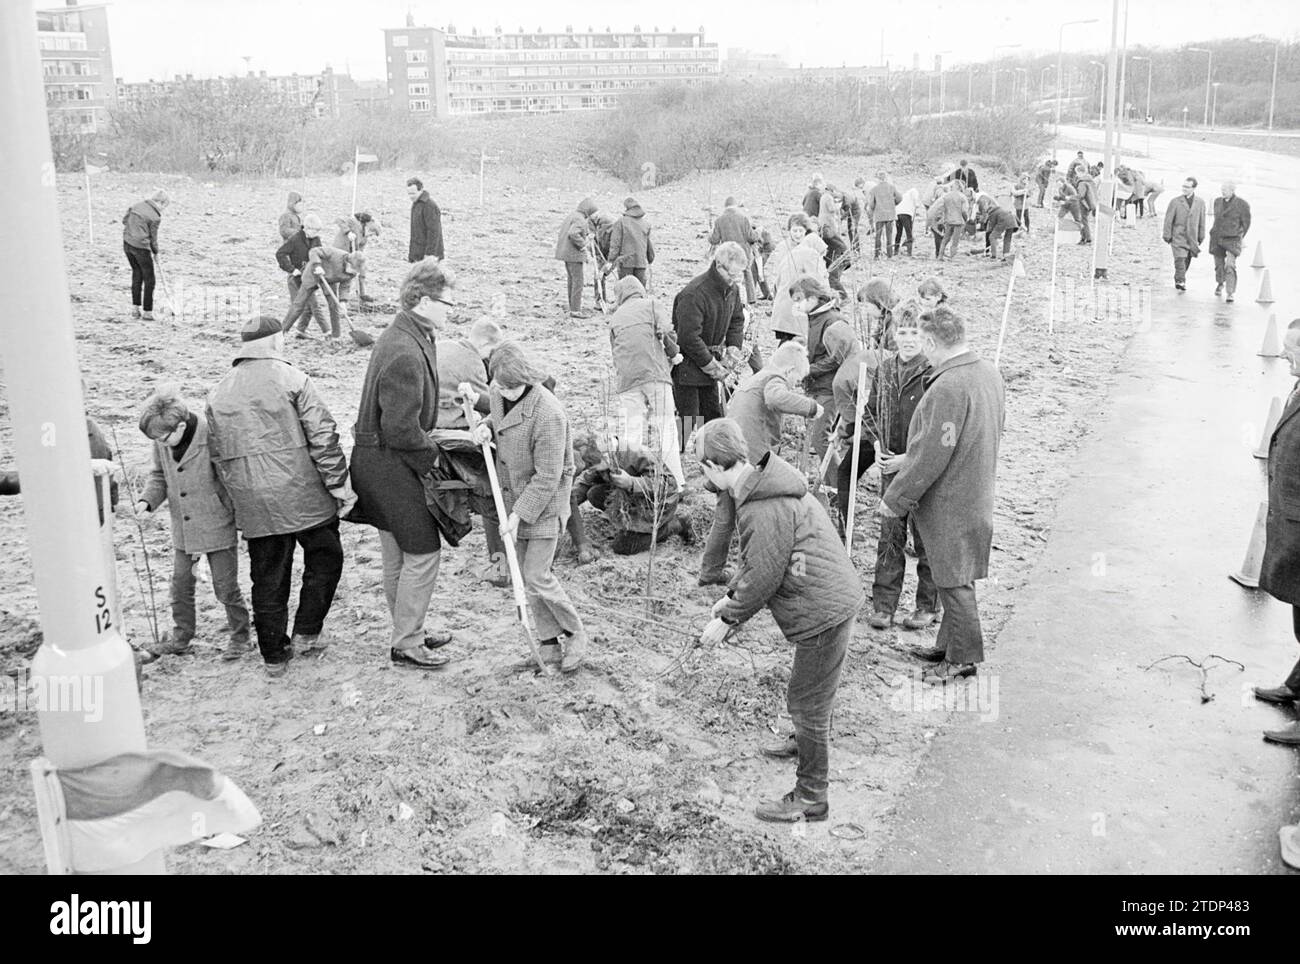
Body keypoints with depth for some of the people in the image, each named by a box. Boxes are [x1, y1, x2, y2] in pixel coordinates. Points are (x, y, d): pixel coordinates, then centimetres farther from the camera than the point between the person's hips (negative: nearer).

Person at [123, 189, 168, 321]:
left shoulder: (136, 205, 4)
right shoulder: (156, 217, -14)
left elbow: (124, 220, 12)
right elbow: (153, 237, -6)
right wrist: (155, 252, 10)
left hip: (127, 243, 7)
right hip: (141, 247, -7)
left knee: (136, 273, 21)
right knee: (149, 279, 6)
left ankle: (135, 308, 21)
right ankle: (147, 312, 10)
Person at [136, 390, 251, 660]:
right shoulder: (162, 442, -3)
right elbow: (159, 476, 13)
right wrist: (147, 500, -5)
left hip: (217, 527, -6)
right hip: (183, 529, 6)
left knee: (225, 587, 4)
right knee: (180, 584, 13)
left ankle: (240, 637, 21)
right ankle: (181, 637, 29)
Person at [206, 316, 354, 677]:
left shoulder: (218, 393, 10)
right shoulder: (290, 378, -7)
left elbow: (218, 454, 13)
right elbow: (322, 436, -11)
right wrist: (339, 485, -5)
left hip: (252, 504, 5)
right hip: (301, 496, -5)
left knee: (267, 577, 13)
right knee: (325, 559, 16)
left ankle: (274, 654, 21)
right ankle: (306, 633, 14)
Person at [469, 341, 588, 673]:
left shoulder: (548, 415, -27)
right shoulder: (499, 394, -3)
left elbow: (548, 477, -24)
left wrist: (519, 515, -22)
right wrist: (484, 426, -3)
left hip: (545, 500, -8)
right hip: (513, 494, 8)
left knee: (536, 576, -8)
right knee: (525, 575, 10)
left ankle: (575, 633, 15)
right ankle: (549, 641, 23)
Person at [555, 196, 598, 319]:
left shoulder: (572, 215, 13)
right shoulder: (580, 220, -17)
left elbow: (563, 229, 20)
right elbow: (573, 233, -32)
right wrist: (583, 245, -20)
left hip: (566, 252, 10)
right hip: (574, 254, -10)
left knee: (572, 280, 16)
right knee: (578, 281, -6)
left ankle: (573, 307, 24)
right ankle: (575, 310, -5)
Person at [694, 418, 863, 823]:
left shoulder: (766, 508, -27)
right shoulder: (762, 486, 7)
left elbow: (763, 576, -22)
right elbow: (760, 560, 17)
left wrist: (727, 619, -11)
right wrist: (732, 596, 15)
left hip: (822, 611, -10)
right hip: (833, 598, 10)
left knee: (807, 702, 1)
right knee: (811, 691, 31)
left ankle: (810, 797, 13)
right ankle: (808, 742, 54)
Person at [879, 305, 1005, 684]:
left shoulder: (947, 387, -26)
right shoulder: (989, 373, 4)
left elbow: (932, 456, -24)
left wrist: (895, 499, -13)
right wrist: (906, 461, 17)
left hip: (948, 501, -9)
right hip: (975, 494, 9)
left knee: (954, 581, 5)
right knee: (956, 578, 20)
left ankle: (963, 657, 18)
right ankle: (949, 643, 34)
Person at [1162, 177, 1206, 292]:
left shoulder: (1200, 203, 4)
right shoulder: (1175, 202, -4)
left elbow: (1202, 221, 10)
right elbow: (1168, 220, -1)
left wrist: (1201, 237, 12)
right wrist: (1167, 236, -2)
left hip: (1192, 238, 3)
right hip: (1178, 236, -3)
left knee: (1186, 260, 10)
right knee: (1180, 259, -16)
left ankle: (1178, 281, 26)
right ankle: (1180, 281, -15)